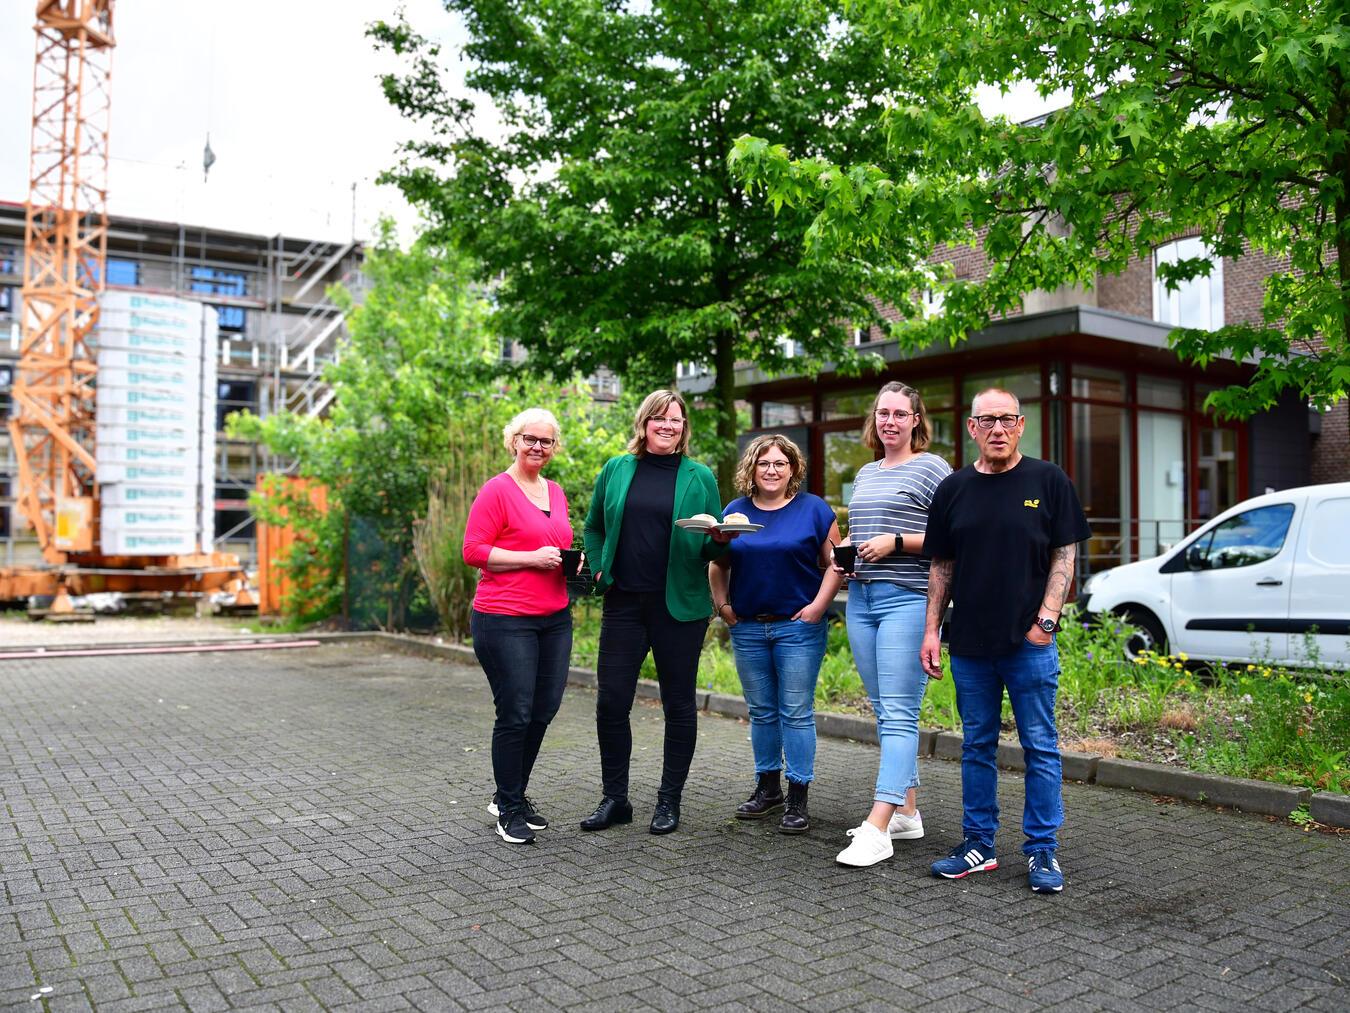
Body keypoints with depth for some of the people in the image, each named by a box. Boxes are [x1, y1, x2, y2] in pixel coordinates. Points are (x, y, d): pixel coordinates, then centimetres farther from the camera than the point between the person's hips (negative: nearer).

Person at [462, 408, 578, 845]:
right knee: (516, 714, -1)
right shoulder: (497, 490, -7)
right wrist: (533, 558, -17)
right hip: (505, 620, -7)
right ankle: (509, 810, 16)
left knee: (543, 711, 12)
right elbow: (474, 551, -12)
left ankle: (513, 796, 30)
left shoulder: (556, 492, 14)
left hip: (554, 619, 7)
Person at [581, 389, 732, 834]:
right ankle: (615, 798, 19)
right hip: (624, 602, 2)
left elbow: (709, 549, 5)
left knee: (679, 704, 6)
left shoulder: (699, 477, 3)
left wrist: (721, 541, -17)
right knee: (610, 701, 2)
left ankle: (669, 801, 21)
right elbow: (594, 527, 17)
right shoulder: (616, 469, 8)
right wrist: (597, 569, 2)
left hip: (679, 606, -1)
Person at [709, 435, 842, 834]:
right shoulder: (735, 511, 8)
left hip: (798, 626, -3)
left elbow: (834, 563, -1)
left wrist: (818, 605, -11)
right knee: (761, 712, 12)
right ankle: (768, 788, 25)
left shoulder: (813, 509, -1)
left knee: (796, 712, -2)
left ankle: (798, 799, 5)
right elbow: (718, 564, 15)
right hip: (747, 627, 4)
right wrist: (721, 603, 4)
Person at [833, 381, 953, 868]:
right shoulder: (865, 473, 20)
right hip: (861, 599, 8)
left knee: (898, 714, -10)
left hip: (908, 601, -8)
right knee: (886, 713, 11)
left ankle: (877, 828, -14)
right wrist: (844, 549, 9)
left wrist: (897, 541, -16)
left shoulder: (932, 468, -3)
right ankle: (907, 813, 20)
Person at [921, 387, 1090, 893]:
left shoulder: (1048, 482, 0)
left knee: (1040, 747, 3)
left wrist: (1046, 618, -10)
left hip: (1030, 642, -3)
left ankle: (1042, 851, 15)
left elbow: (1064, 555, 0)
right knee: (977, 746, 11)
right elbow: (942, 567, 10)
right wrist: (931, 631, 5)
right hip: (969, 643, 3)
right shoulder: (953, 489, 7)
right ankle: (978, 845, 23)